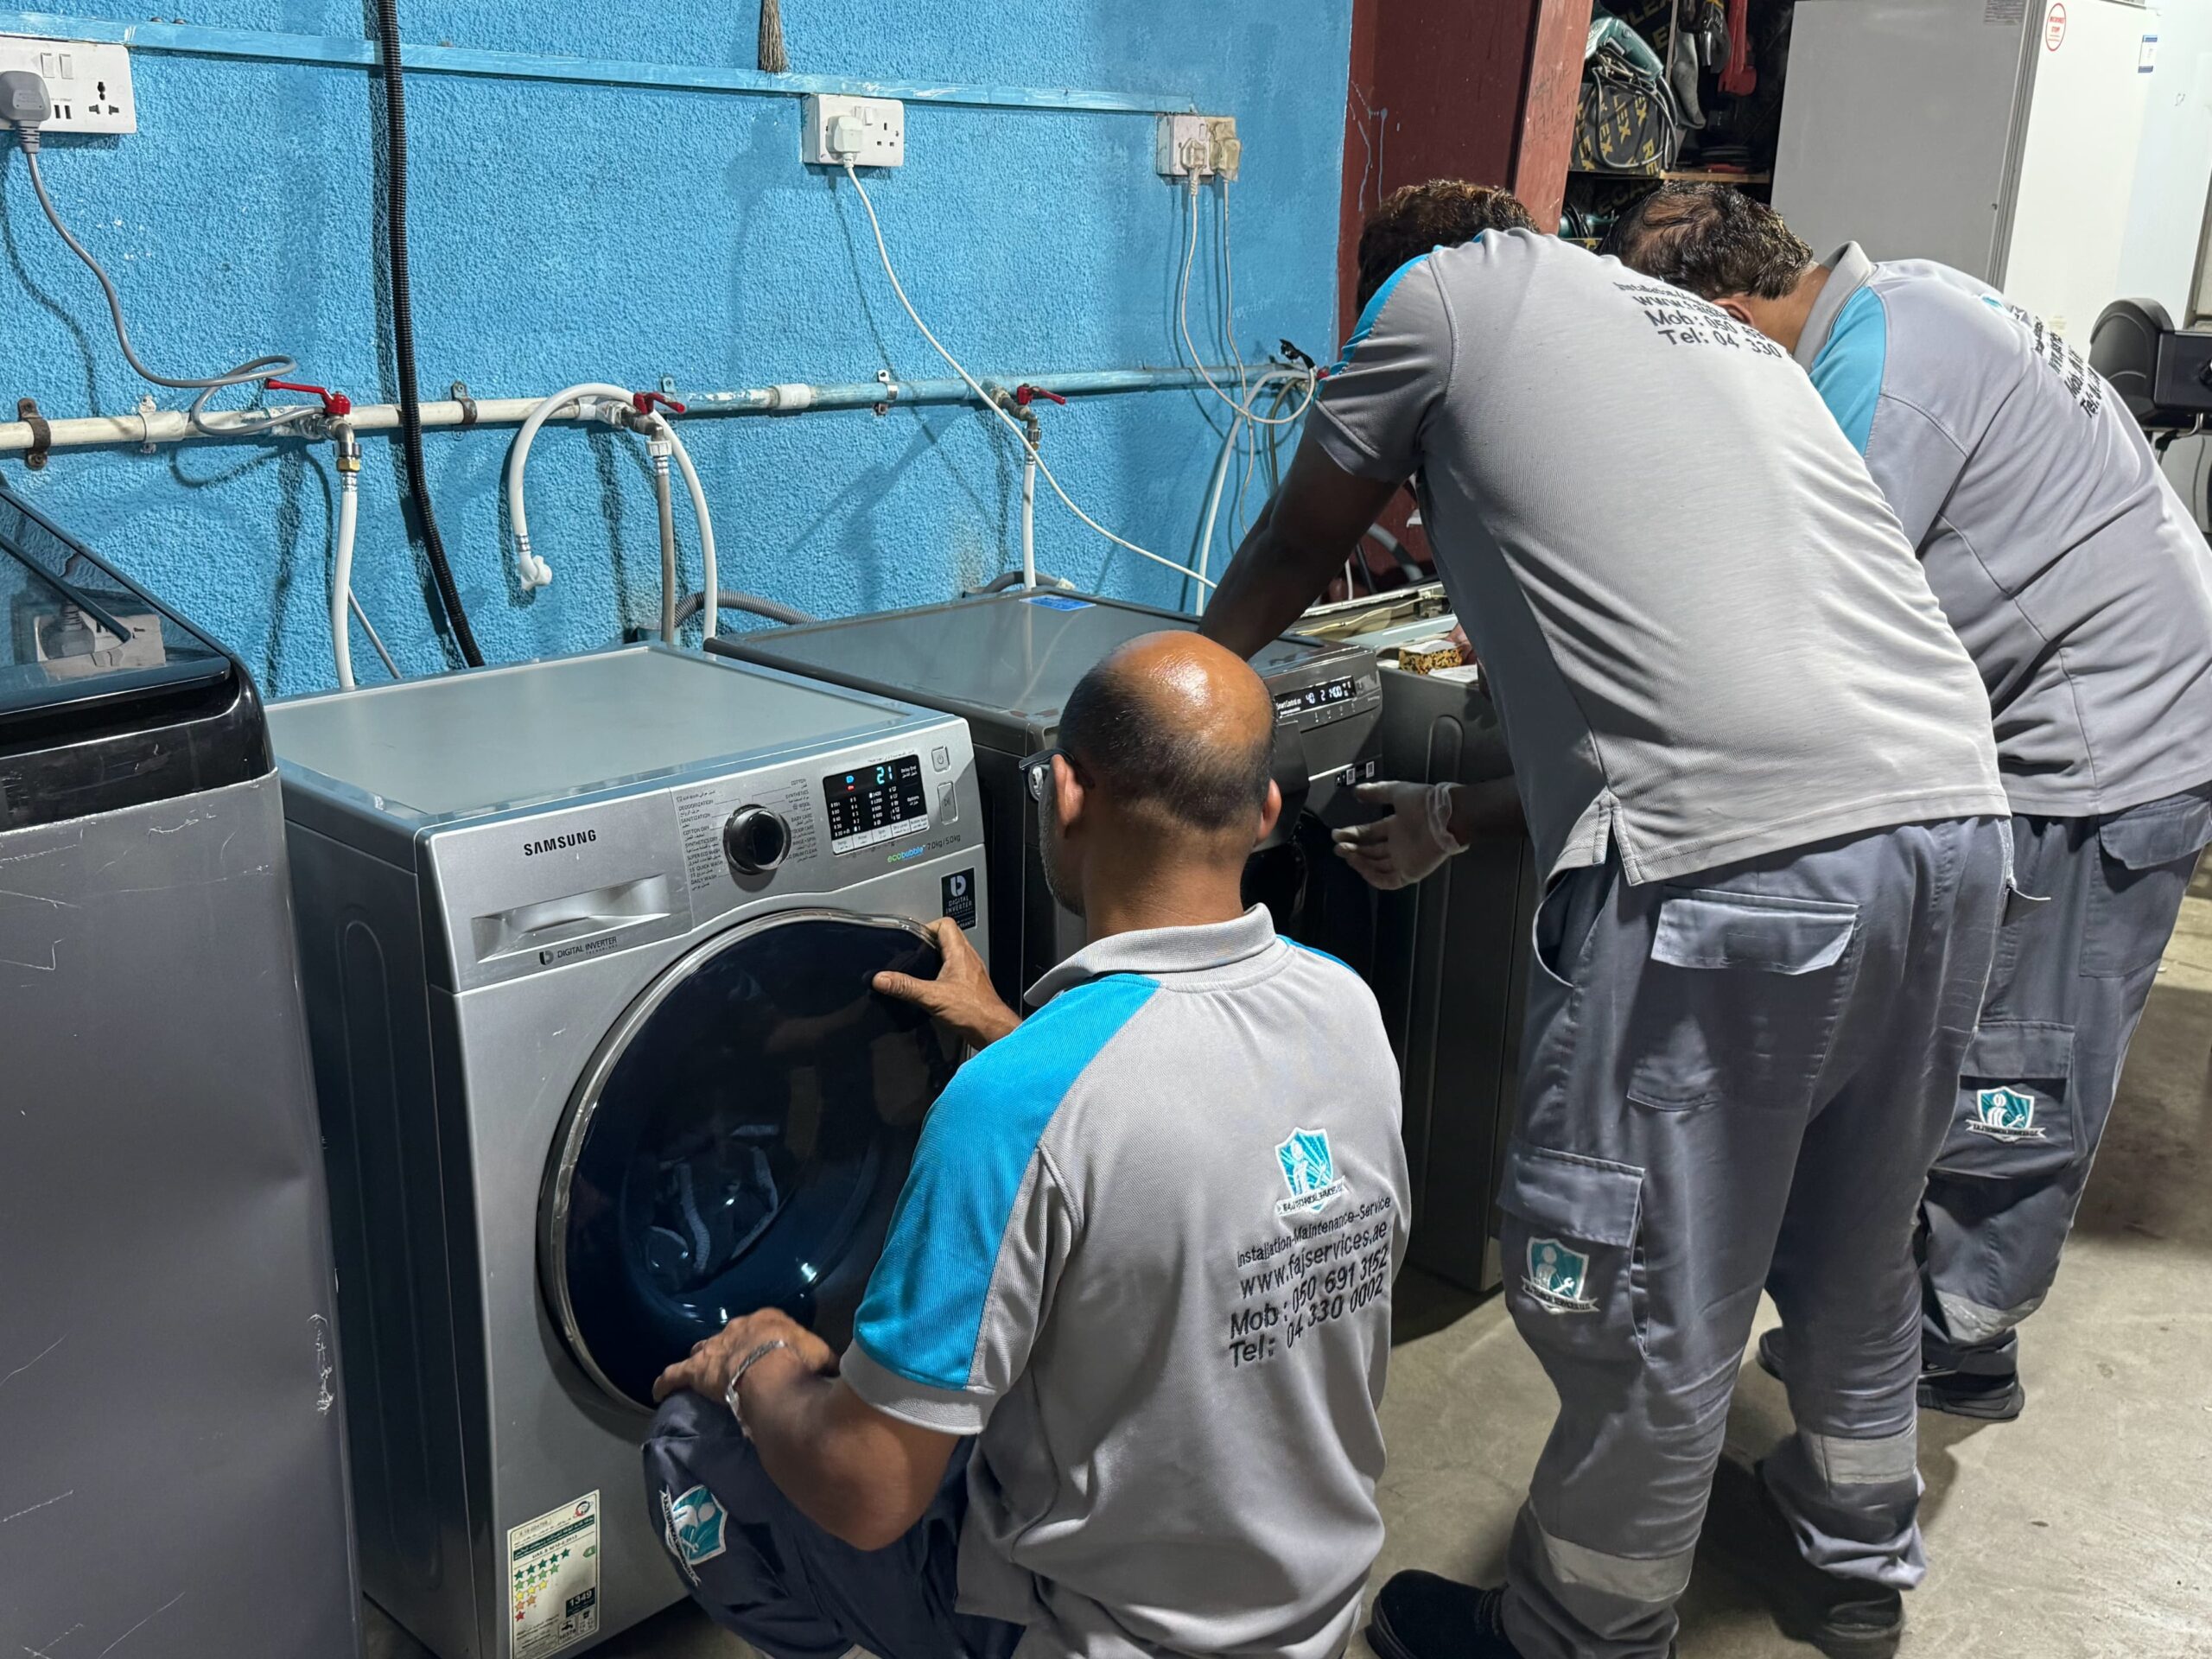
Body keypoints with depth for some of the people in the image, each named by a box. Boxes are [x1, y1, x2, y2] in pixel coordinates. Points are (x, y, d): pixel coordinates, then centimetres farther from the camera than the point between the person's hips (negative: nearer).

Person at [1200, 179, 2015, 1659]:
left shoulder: (1442, 288, 11)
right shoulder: (1724, 330, 30)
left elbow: (1295, 552, 21)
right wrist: (1466, 818, 40)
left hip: (1738, 861, -8)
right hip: (1953, 815, 9)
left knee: (1639, 1310, 9)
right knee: (1858, 1244, 27)